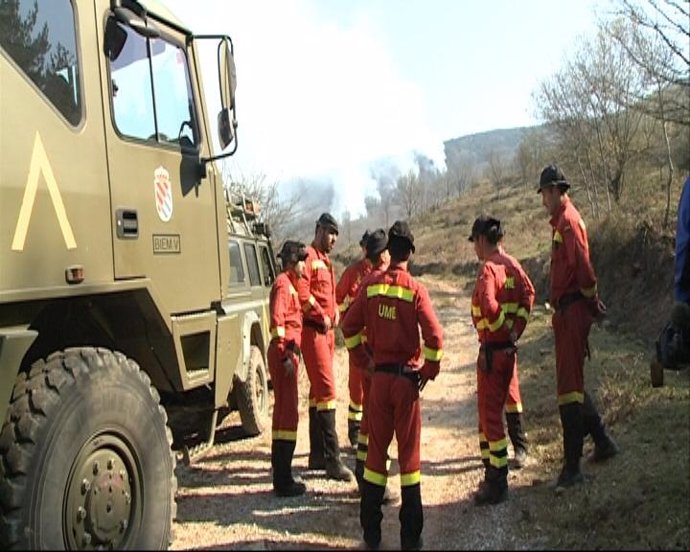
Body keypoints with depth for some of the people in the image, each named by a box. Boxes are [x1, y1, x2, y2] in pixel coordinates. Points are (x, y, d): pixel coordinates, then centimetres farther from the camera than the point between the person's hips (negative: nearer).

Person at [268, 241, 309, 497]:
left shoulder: (289, 284, 19)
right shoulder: (283, 284, -12)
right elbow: (277, 321, -21)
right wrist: (285, 355, -24)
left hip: (288, 352, 11)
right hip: (284, 353, -11)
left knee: (283, 411, 14)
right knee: (288, 412, -8)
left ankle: (282, 477, 23)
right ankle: (283, 482, -4)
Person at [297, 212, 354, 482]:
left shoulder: (325, 260, 20)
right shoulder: (308, 256, -10)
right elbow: (302, 292, -23)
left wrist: (334, 315, 7)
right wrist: (322, 316, -16)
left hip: (327, 331, 10)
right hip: (313, 330, -10)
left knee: (318, 389, 13)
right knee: (326, 389, -13)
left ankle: (317, 454, 21)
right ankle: (332, 459, -12)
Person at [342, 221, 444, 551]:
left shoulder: (371, 285, -1)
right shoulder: (416, 289, -9)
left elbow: (349, 326, 1)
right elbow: (434, 336, -16)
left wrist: (364, 359, 12)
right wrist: (430, 372, -3)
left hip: (379, 376, 2)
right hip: (407, 378, -2)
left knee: (376, 448, 11)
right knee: (409, 451, 5)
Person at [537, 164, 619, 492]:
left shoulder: (569, 221, -14)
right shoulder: (560, 221, 18)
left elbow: (583, 266, -23)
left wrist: (591, 301, -10)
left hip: (572, 312, -10)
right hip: (566, 312, 10)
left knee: (569, 386, -9)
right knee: (572, 382, 19)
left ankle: (572, 466, -6)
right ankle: (602, 442, 33)